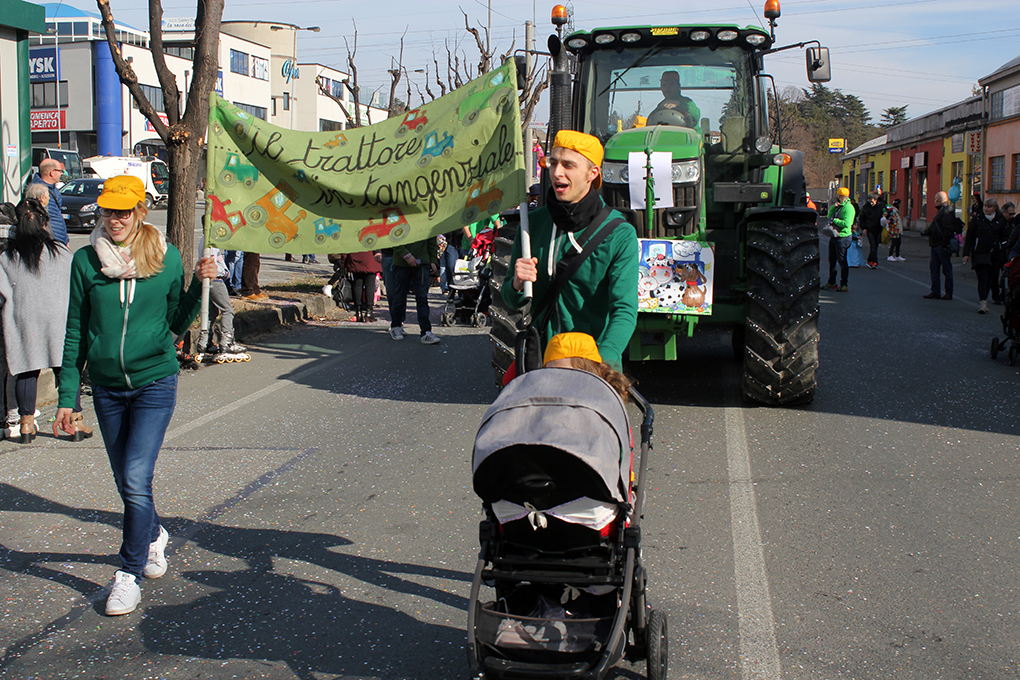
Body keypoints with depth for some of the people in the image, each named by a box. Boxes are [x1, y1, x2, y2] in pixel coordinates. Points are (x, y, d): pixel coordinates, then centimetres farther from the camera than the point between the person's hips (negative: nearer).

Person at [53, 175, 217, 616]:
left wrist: (199, 285, -10)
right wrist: (67, 396, 4)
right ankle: (154, 537, 41)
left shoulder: (166, 257, -2)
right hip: (106, 386, 3)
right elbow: (75, 332, 5)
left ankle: (130, 575, 0)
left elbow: (176, 324, 5)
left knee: (136, 478, -11)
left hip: (154, 381, -3)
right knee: (125, 481, 14)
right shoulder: (85, 261, 0)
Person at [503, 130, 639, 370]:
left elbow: (624, 310, -15)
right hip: (540, 362, 3)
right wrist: (517, 285, -11)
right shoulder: (533, 222, 7)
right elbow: (511, 303, 13)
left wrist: (604, 363, -32)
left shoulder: (620, 235, -5)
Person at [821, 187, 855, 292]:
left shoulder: (848, 208, -14)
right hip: (834, 236, 9)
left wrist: (834, 220, -14)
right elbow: (829, 217, 12)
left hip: (843, 237, -9)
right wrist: (833, 207, -1)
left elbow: (846, 223, -22)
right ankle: (831, 282, 23)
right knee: (832, 260, 14)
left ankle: (844, 284, 4)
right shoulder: (838, 206, 14)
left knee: (842, 261, -3)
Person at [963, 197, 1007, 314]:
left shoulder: (1000, 221, 8)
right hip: (979, 255, -3)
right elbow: (969, 237, 2)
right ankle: (983, 303, -19)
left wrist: (1002, 251, 4)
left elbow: (1003, 238, 14)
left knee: (990, 278, 7)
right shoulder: (977, 220, 1)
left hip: (994, 255, 3)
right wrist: (966, 253, -3)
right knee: (982, 279, -12)